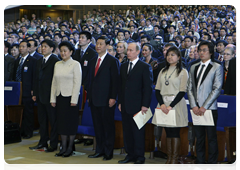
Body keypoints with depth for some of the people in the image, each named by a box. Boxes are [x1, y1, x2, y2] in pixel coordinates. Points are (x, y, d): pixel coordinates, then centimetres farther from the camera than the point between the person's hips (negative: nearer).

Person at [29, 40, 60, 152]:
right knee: (42, 120, 13)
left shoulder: (55, 61, -10)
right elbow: (36, 78, 17)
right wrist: (35, 93, 12)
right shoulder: (39, 62, 16)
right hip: (40, 96, 8)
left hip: (50, 96, -8)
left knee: (53, 120, 1)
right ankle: (43, 142, 22)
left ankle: (53, 144, 7)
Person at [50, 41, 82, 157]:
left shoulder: (75, 64, -6)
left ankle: (70, 148, 9)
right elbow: (54, 82, 13)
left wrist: (74, 100, -15)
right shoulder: (57, 64, 11)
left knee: (71, 122, 1)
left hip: (70, 97, -5)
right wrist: (53, 98, 8)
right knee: (61, 122, 7)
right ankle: (63, 147, 14)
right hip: (59, 96, 5)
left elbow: (77, 83, -10)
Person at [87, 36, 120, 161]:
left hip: (106, 100, -6)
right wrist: (89, 96, 13)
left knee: (108, 126, 1)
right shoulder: (93, 61, 15)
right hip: (94, 99, 7)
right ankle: (99, 150, 19)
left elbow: (115, 80, -10)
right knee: (97, 126, 10)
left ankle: (108, 152, 8)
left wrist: (113, 98, -15)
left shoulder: (112, 61, -6)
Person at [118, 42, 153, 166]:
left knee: (138, 132, -1)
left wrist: (145, 105, -13)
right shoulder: (123, 66, 15)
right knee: (127, 131, 8)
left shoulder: (145, 67, -4)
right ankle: (130, 155, 17)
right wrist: (120, 102, 11)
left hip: (137, 105, -6)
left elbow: (148, 87, -7)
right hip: (125, 105, 6)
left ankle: (140, 156, 8)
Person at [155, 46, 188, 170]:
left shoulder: (182, 72, -2)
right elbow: (157, 89, 9)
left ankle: (175, 159, 3)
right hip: (163, 104, 4)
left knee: (175, 132, -3)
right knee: (168, 132, 7)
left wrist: (171, 106, -16)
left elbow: (182, 91, -8)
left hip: (176, 104, -4)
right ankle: (169, 158, 13)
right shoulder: (163, 72, 13)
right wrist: (162, 104, -8)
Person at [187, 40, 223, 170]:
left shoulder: (217, 67, 0)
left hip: (210, 108, -4)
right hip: (196, 108, 4)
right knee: (199, 137, 9)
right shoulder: (194, 67, 14)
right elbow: (189, 88, 10)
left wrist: (204, 107, -12)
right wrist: (194, 106, -4)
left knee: (211, 138, 1)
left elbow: (217, 89, -7)